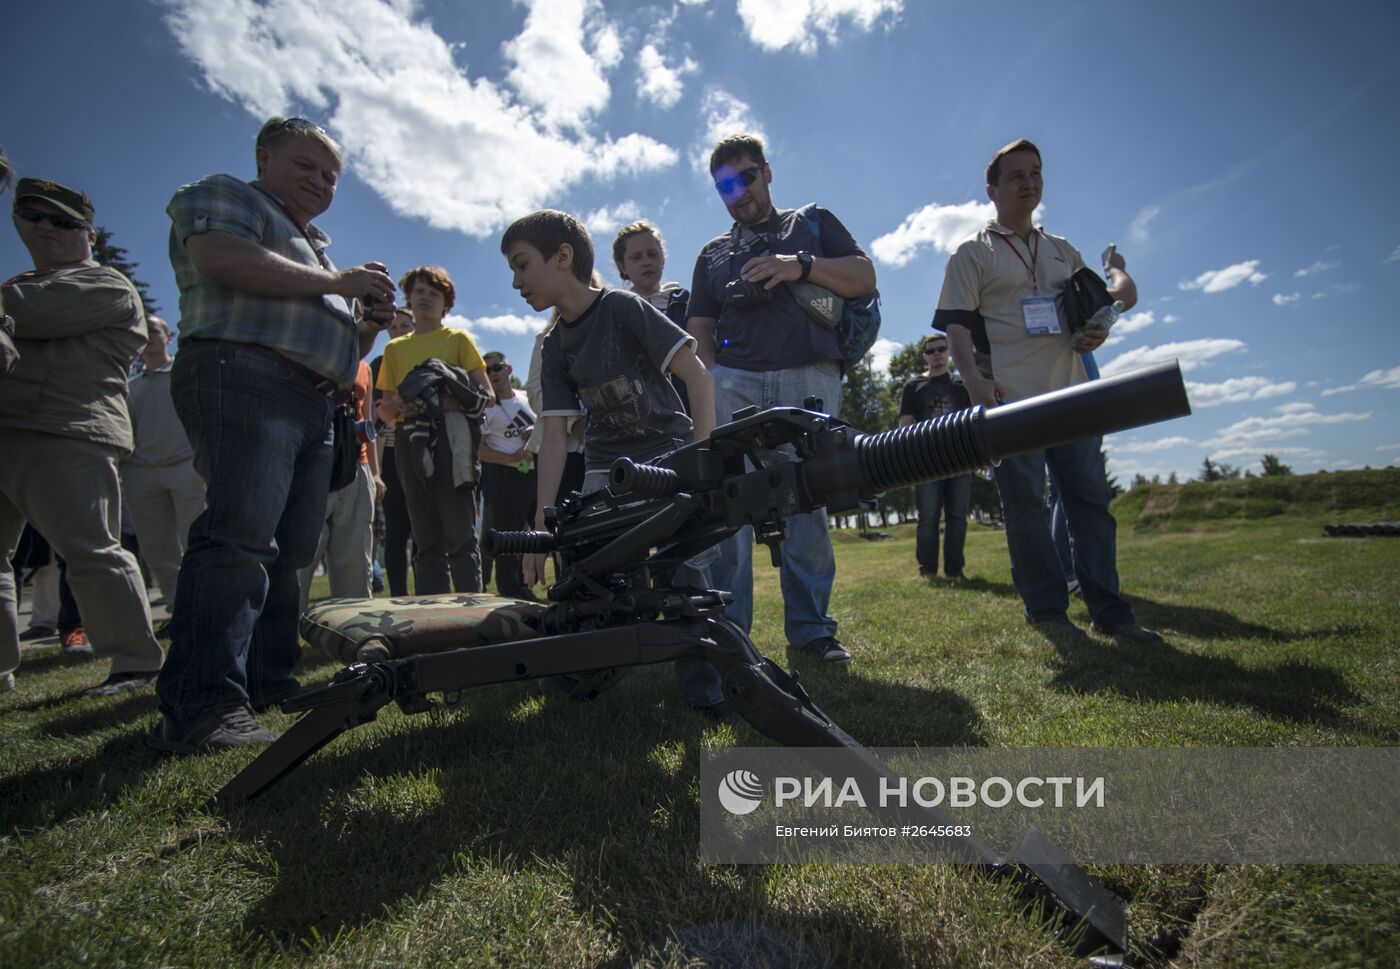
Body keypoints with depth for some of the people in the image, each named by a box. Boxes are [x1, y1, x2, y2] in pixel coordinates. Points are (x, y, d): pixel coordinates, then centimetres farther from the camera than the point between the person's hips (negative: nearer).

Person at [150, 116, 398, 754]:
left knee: (290, 552, 4)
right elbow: (221, 258, -13)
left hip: (314, 404, 9)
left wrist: (371, 323, 12)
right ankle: (201, 708, -21)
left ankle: (270, 682, 10)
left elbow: (334, 348, 33)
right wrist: (336, 282, -7)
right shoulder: (223, 196, 11)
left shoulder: (314, 248, 34)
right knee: (239, 536, -20)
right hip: (243, 376, -8)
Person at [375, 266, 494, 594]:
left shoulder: (458, 338, 12)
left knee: (460, 535, -8)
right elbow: (386, 413, 19)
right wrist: (395, 406, -5)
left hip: (451, 434, -4)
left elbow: (485, 393, 1)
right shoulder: (394, 348, 22)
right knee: (426, 539, 4)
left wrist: (448, 402, -16)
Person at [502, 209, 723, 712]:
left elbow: (698, 376, -17)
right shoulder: (555, 347, 4)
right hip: (606, 466, 6)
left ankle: (703, 684, -5)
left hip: (668, 452, -5)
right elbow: (554, 435, -1)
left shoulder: (624, 307, -13)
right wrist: (541, 525, -6)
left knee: (680, 563, -20)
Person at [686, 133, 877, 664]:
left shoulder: (813, 221, 23)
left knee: (808, 500, -4)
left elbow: (864, 278, 11)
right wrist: (711, 380, 1)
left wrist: (802, 266, -5)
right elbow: (699, 329, 20)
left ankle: (809, 625, 4)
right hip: (733, 380, 2)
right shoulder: (713, 253, 27)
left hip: (809, 377, -1)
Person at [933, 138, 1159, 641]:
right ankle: (1046, 609, 7)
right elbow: (956, 323, -5)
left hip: (1071, 394, 5)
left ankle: (1109, 610, 11)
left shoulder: (1063, 250, 22)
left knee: (1092, 500, 3)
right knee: (1026, 506, -3)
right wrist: (974, 379, -20)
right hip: (1011, 398, -5)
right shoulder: (972, 253, 5)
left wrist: (1095, 332, 3)